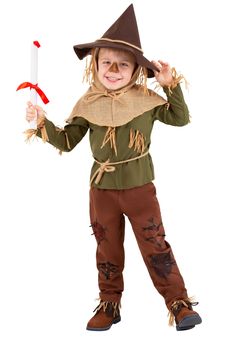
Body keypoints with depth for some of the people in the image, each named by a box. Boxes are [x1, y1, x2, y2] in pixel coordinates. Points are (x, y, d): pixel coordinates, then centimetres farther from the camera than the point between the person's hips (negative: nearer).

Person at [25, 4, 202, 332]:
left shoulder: (146, 99, -6)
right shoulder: (88, 104, -3)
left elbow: (180, 118, -1)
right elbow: (67, 141, 4)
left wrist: (171, 85, -12)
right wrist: (43, 124, -11)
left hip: (140, 187, -2)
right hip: (101, 189, 2)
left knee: (155, 245, 3)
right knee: (108, 250, 14)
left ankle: (178, 301, 15)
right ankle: (109, 304, 29)